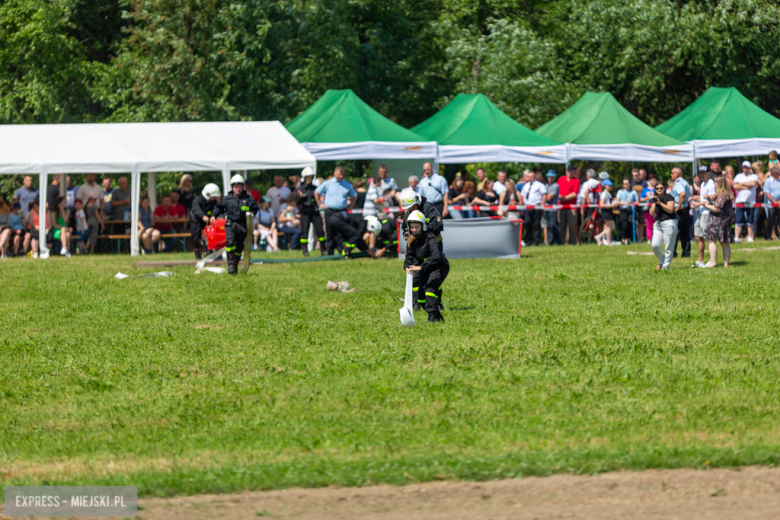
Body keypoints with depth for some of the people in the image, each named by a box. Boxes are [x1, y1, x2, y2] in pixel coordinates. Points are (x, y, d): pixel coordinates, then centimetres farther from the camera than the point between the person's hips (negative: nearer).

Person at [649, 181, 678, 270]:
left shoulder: (669, 197, -2)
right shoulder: (655, 198, 15)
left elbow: (670, 210, -13)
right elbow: (651, 213, 8)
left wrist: (660, 203, -16)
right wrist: (654, 203, -6)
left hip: (669, 223, -6)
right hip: (658, 224, 6)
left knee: (668, 247, -4)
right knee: (655, 245, -5)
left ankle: (665, 266, 3)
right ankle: (661, 262, 17)